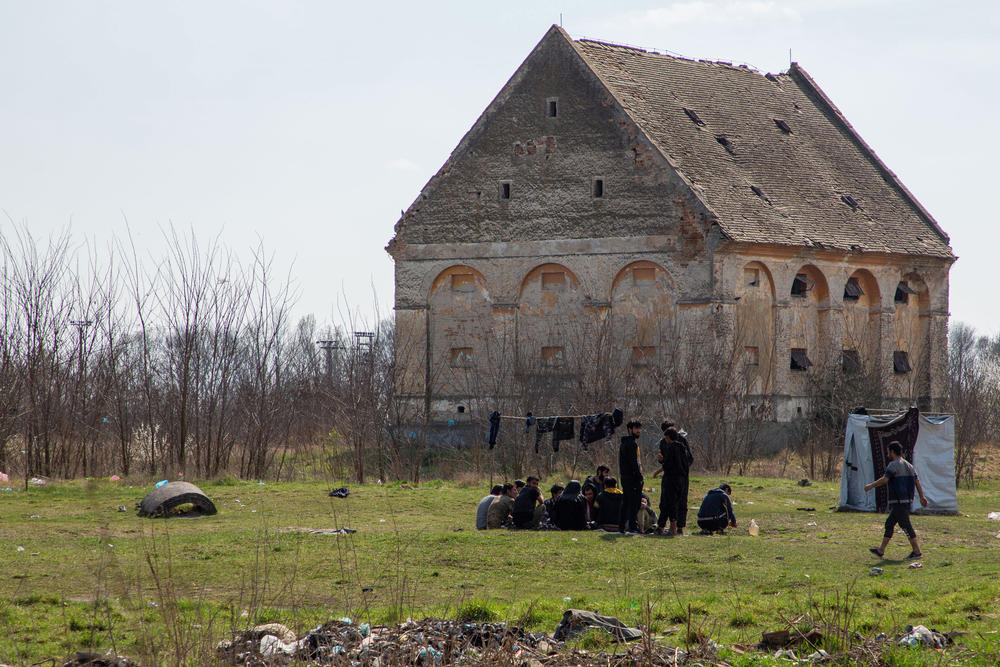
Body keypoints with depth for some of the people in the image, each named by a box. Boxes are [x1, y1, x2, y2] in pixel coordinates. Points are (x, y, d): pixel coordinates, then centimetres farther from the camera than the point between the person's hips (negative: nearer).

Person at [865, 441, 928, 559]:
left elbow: (885, 480, -21)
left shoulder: (894, 465, -12)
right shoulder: (908, 465, 16)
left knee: (905, 525, -7)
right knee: (889, 523, 15)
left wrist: (871, 486, -11)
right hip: (907, 500, 10)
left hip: (899, 502, -10)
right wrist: (922, 497, 16)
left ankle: (917, 551, -8)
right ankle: (881, 551, 18)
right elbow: (917, 481, 15)